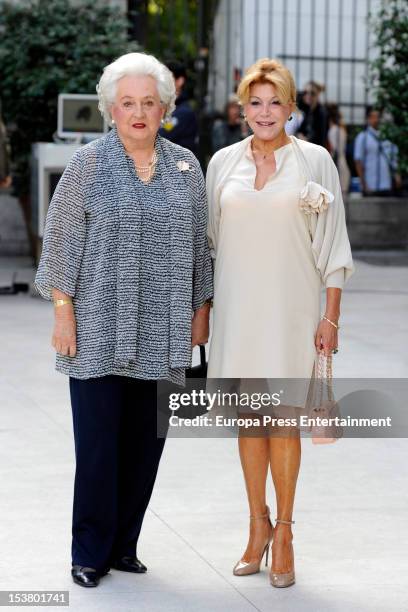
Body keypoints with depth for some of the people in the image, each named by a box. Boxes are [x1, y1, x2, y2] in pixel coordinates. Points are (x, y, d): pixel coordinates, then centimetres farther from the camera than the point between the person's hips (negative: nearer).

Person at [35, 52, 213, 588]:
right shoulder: (89, 164, -1)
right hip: (101, 331, -3)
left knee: (147, 440, 6)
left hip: (161, 335, 4)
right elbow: (62, 243, -2)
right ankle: (90, 553, 9)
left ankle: (124, 544, 19)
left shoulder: (186, 167, 10)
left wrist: (201, 309, 12)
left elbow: (199, 243, 15)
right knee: (98, 440, -3)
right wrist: (63, 313, -7)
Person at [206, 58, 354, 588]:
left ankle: (283, 532, 11)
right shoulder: (224, 162, 6)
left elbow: (332, 244, -1)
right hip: (238, 306, 3)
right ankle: (258, 525, 21)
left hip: (291, 306, -3)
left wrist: (331, 316, -5)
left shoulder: (315, 161, -1)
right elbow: (210, 240, 12)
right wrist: (201, 307, 10)